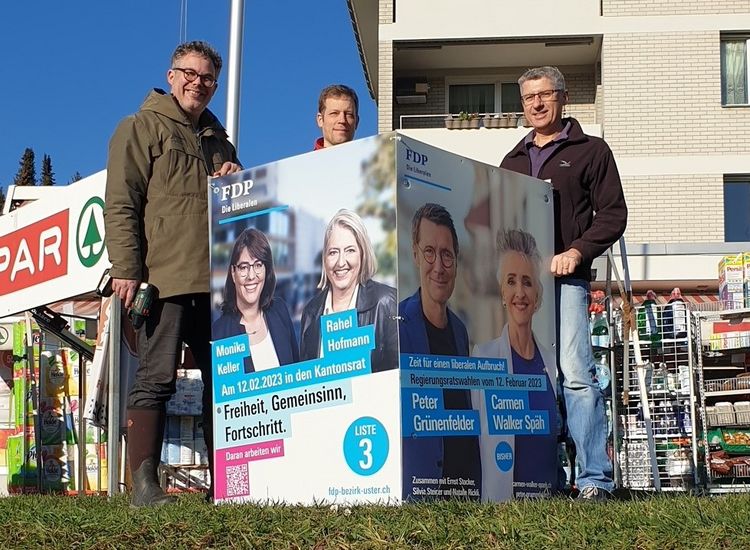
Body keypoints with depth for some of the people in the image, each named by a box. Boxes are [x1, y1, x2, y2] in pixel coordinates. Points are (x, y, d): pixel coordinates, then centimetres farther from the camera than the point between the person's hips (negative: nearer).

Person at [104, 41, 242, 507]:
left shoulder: (218, 140, 26)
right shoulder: (141, 128, 7)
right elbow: (121, 204, -3)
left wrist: (239, 180, 8)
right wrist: (127, 270, -14)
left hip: (217, 281, 7)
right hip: (165, 277, -7)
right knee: (155, 380, -9)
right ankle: (145, 484, -11)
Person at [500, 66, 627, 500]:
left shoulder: (591, 151, 10)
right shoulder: (513, 160, 24)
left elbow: (613, 214, 2)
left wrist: (577, 252, -11)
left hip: (565, 279, -5)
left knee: (576, 373, -15)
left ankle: (596, 479, -14)